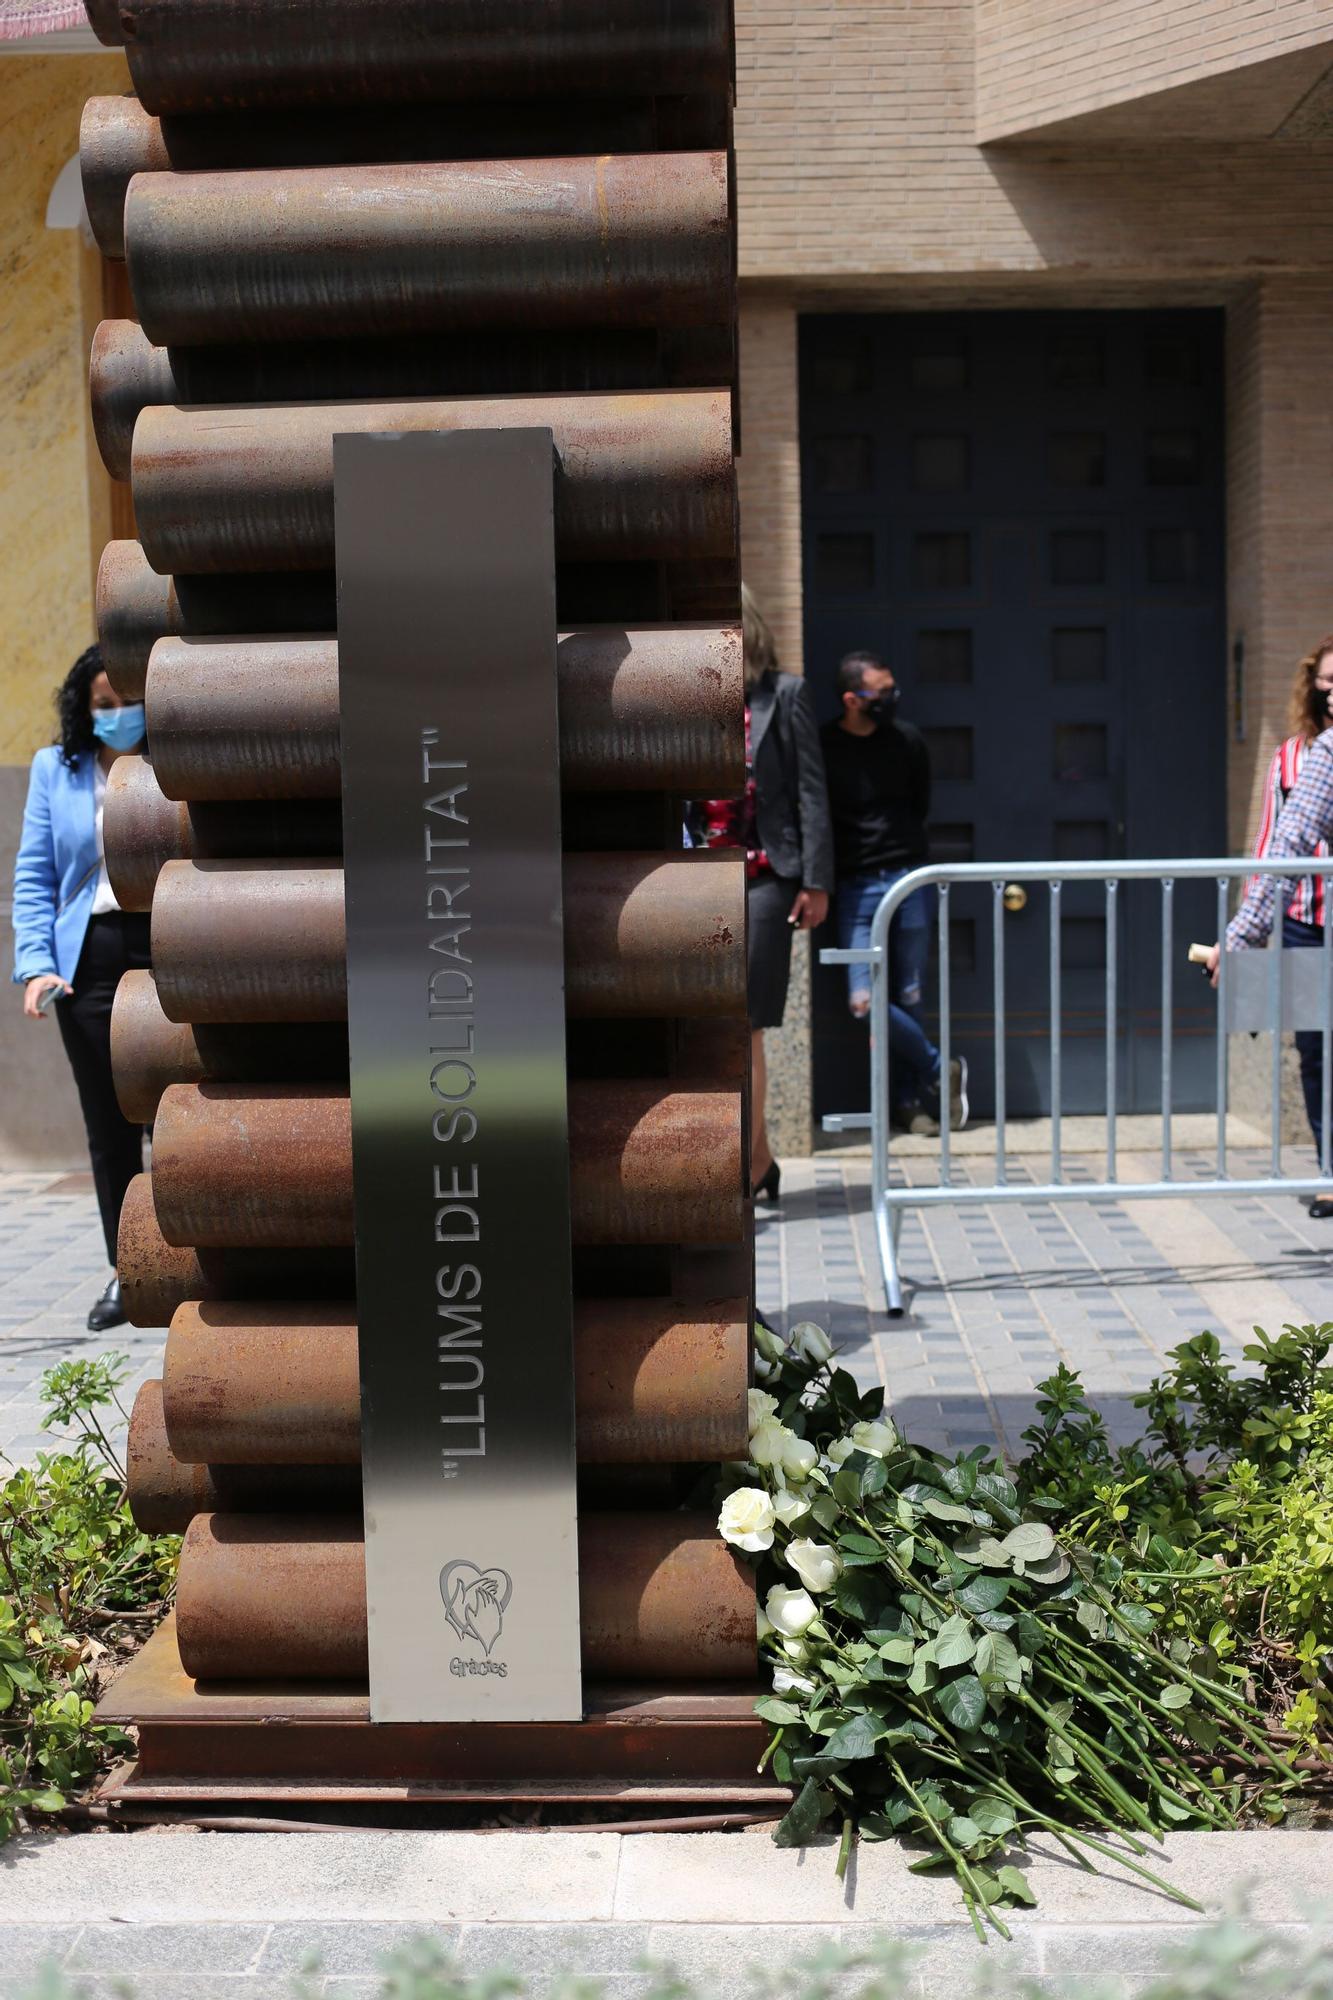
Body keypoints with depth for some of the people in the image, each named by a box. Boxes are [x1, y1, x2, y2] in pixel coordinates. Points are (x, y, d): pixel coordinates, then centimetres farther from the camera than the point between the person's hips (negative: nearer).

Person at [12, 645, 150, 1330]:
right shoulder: (54, 768, 10)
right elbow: (33, 874, 8)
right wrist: (35, 963, -5)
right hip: (88, 961, 2)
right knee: (108, 1126, 8)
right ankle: (125, 1273, 19)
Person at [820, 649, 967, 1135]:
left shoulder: (907, 740, 4)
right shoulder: (824, 748, -5)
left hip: (909, 878, 2)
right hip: (856, 888, -1)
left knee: (909, 1000, 3)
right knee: (864, 1003, -11)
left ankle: (909, 1098, 18)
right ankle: (940, 1069, 8)